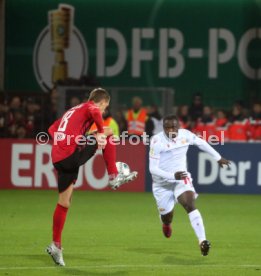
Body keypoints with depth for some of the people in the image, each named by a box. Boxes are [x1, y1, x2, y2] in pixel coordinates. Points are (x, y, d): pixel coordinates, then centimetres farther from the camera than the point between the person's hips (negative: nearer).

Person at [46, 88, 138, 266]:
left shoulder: (72, 111, 28)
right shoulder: (90, 107, 3)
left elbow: (52, 129, 28)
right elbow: (95, 112, -23)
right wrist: (101, 131, -10)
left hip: (58, 159, 8)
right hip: (72, 155, -8)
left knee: (64, 202, 13)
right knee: (108, 139, 5)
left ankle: (56, 245, 15)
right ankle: (114, 177, 2)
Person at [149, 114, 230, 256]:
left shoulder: (185, 135, -10)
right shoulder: (157, 141, -21)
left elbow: (201, 143, 11)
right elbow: (153, 168, -23)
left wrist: (218, 157, 20)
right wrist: (173, 176, -36)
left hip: (182, 178, 1)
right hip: (162, 184, -1)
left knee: (190, 205, -24)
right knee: (166, 216, 11)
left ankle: (202, 241, -33)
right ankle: (166, 224, 52)